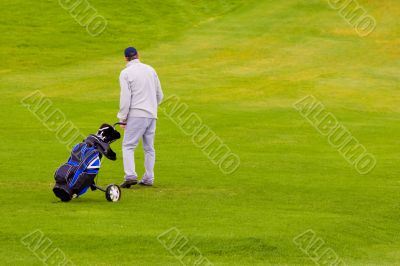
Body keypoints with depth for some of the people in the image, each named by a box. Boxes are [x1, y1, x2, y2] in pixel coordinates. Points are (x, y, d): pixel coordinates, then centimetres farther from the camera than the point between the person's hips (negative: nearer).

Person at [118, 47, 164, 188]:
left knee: (128, 145, -5)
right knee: (149, 147, 11)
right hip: (152, 115, 5)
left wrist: (123, 117, -6)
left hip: (136, 114, -5)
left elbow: (125, 98, -11)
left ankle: (130, 175, -21)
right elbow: (159, 95, 15)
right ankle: (148, 179, 10)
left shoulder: (126, 73, -5)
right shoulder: (151, 70, 12)